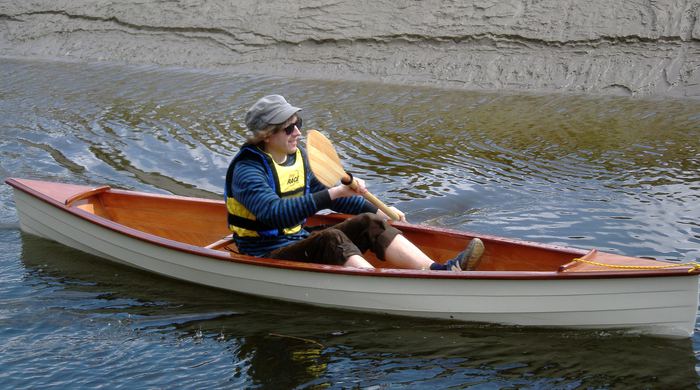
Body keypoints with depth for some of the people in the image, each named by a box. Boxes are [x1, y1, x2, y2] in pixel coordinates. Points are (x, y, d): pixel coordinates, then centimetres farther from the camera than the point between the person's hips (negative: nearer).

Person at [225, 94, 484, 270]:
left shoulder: (297, 157, 11)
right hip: (268, 258, -8)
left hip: (301, 246, 8)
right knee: (331, 238, -35)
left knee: (368, 223, -9)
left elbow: (322, 192, 24)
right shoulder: (248, 170, -17)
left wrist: (378, 211, 16)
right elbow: (274, 213, -34)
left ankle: (437, 271, -27)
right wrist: (334, 193, -38)